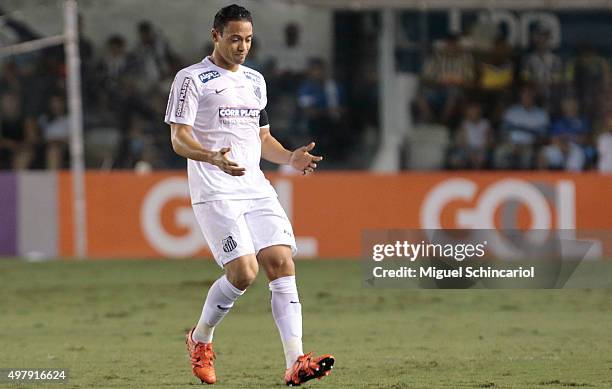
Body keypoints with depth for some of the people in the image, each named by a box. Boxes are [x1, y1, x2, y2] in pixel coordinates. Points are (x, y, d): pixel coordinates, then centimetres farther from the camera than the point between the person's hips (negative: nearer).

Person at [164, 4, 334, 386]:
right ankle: (200, 339, 10)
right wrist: (214, 158, -28)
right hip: (215, 193, -6)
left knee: (282, 263, -11)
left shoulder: (255, 80, 19)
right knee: (243, 272, -17)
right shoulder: (192, 78, -1)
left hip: (257, 189, 6)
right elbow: (179, 138, -8)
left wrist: (290, 157, 6)